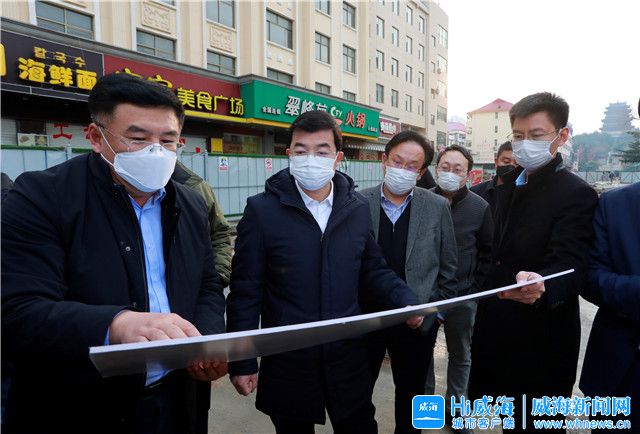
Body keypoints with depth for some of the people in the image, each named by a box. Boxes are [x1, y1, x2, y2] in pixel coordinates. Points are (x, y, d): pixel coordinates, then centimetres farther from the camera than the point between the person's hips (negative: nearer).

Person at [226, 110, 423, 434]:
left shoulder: (358, 208, 0)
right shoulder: (262, 210, -11)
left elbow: (373, 270, 9)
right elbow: (246, 292, -8)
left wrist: (406, 301, -8)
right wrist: (242, 362, -5)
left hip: (348, 357, 3)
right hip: (287, 362, -2)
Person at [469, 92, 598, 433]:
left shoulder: (576, 194, -15)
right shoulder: (507, 185, 7)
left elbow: (569, 265, -27)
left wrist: (540, 286, -48)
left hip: (542, 341, -6)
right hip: (499, 332, 7)